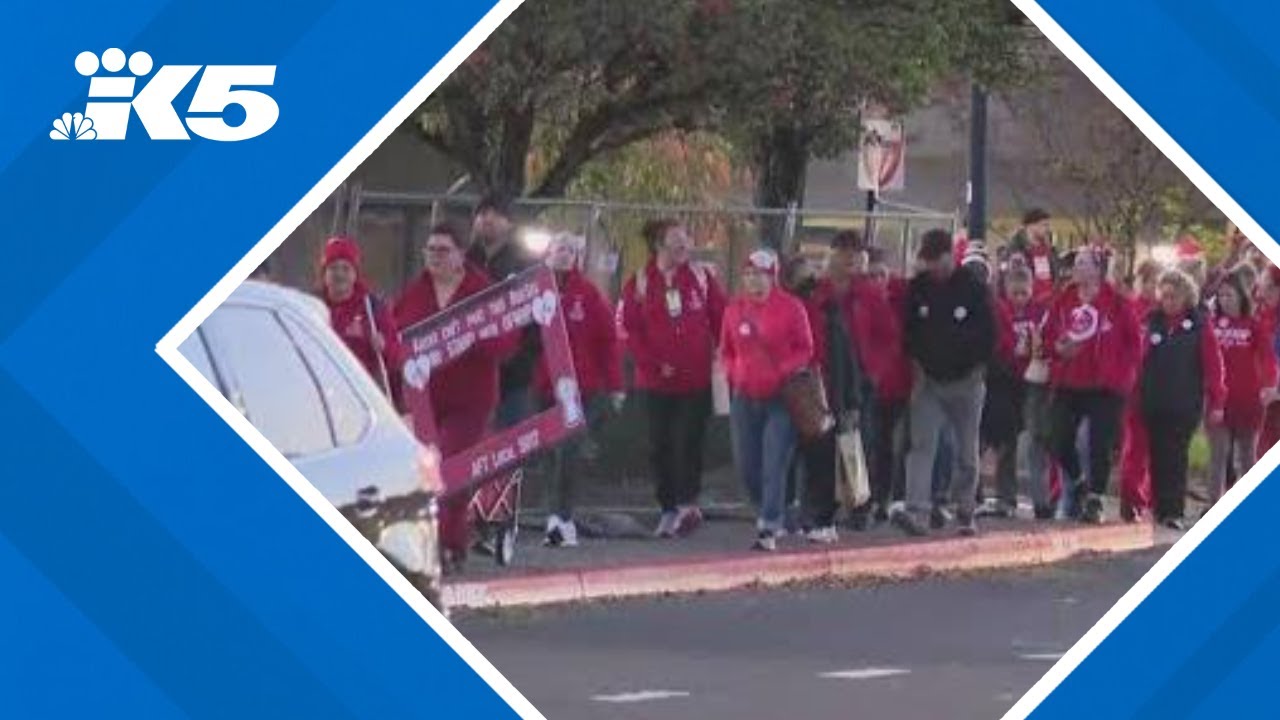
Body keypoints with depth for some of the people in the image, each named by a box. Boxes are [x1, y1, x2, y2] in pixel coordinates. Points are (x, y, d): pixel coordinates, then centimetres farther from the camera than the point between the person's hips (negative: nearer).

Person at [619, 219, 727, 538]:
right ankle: (669, 509, 16)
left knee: (688, 442, -9)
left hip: (697, 380, -1)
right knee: (660, 446, 6)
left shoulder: (701, 278, 3)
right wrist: (655, 364, -11)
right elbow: (629, 329, -3)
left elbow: (721, 320, 5)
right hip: (657, 381, 1)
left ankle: (687, 503, -7)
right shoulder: (639, 284, 0)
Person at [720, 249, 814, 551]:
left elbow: (805, 350, -1)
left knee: (774, 465, -11)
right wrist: (734, 373, -1)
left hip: (781, 398, -5)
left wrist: (783, 370, -15)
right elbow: (726, 351, 17)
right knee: (746, 464, 7)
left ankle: (769, 529, -10)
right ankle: (771, 513, 29)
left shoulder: (791, 308, -5)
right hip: (745, 398, 5)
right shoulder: (734, 309, 6)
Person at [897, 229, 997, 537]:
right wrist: (918, 361, 0)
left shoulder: (974, 288, -7)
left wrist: (976, 367, -8)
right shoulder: (918, 287, 2)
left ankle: (965, 512, 17)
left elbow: (989, 332, -3)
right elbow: (908, 329, 11)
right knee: (922, 445, -10)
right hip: (929, 380, 2)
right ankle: (915, 509, -18)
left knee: (967, 451, 6)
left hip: (966, 381, -2)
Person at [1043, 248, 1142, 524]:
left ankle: (1094, 500, 6)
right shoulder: (1063, 302, 6)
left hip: (1105, 387, -4)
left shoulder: (1117, 303, -6)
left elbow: (1133, 343, -3)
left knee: (1101, 446, -3)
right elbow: (1049, 336, 14)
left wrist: (1124, 372, -9)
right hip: (1067, 385, 4)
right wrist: (1058, 349, -7)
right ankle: (1077, 484, 29)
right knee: (1060, 442, 3)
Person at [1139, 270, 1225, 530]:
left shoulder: (1198, 325, -3)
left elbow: (1213, 365, -4)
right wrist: (1138, 392, -2)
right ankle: (1160, 508, 13)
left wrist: (1216, 402, -8)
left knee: (1176, 457, -7)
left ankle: (1174, 511, -6)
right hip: (1154, 403, 3)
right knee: (1158, 457, 6)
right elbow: (1142, 359, 7)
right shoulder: (1153, 322, 7)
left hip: (1186, 404, -3)